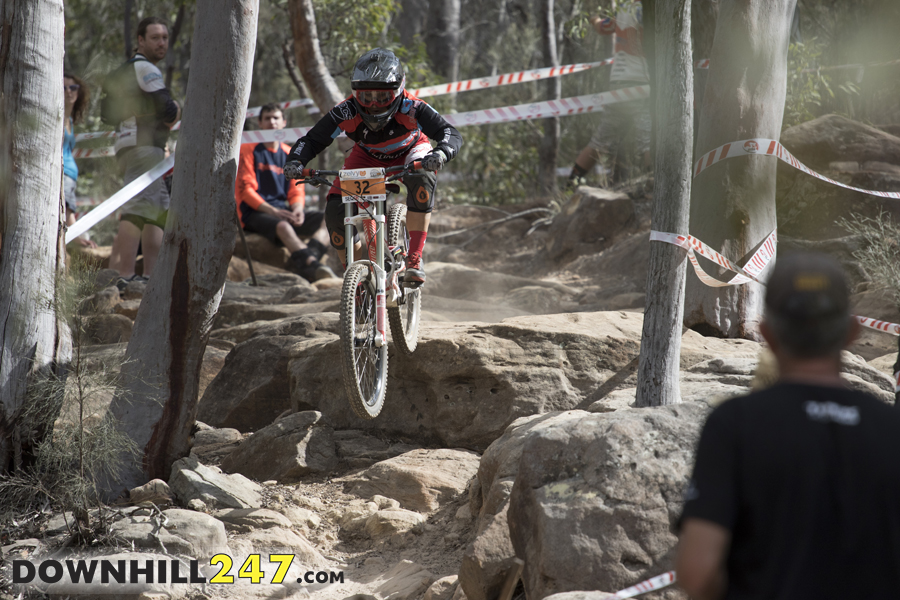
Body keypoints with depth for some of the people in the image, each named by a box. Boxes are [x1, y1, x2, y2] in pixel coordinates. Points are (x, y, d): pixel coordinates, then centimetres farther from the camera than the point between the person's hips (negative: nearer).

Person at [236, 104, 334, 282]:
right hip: (255, 214, -6)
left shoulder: (289, 155, 18)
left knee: (329, 219, -19)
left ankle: (307, 259, -46)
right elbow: (246, 190, -6)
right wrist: (273, 211, -20)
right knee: (283, 226, -39)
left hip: (283, 210, 6)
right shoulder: (248, 150, 3)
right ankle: (313, 267, -60)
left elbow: (296, 191, 14)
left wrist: (297, 210, -12)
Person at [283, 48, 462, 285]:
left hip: (409, 152, -2)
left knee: (421, 177, -38)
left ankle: (414, 259, -30)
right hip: (368, 157, 2)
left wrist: (440, 153, -62)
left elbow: (452, 135, -39)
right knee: (336, 210, -20)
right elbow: (311, 141, -25)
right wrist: (296, 162, -46)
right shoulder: (347, 112, -31)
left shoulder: (411, 109, -35)